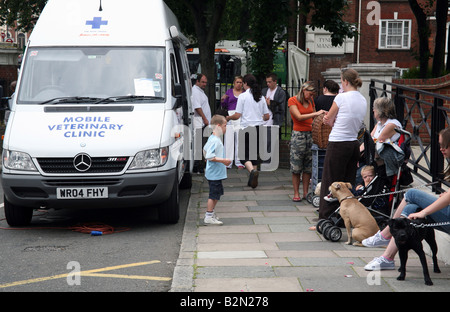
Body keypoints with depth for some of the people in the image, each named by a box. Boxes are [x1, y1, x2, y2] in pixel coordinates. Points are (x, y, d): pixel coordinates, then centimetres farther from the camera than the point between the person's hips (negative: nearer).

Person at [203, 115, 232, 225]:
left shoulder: (212, 138, 12)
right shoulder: (215, 140, -21)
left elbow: (205, 149, 26)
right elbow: (209, 156, -28)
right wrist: (223, 160, -26)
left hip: (216, 173, 11)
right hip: (215, 174, -11)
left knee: (218, 192, 19)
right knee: (214, 194, -5)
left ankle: (211, 213, 29)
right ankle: (208, 217, 1)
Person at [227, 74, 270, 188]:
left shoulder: (243, 96, -5)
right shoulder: (261, 97, 10)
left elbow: (237, 116, -8)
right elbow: (267, 117, 12)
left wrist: (228, 118, 12)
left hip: (247, 129, -5)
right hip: (259, 128, 5)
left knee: (244, 155, -1)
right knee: (255, 154, 13)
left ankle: (253, 171, -28)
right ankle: (252, 180, 13)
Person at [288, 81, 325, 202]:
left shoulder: (310, 100, 14)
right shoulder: (292, 101, -4)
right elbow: (299, 117, -16)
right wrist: (316, 114, -21)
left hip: (310, 134, 5)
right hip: (298, 134, -5)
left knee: (308, 166, 5)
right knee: (296, 167, -3)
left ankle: (306, 192, 11)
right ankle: (296, 193, 4)